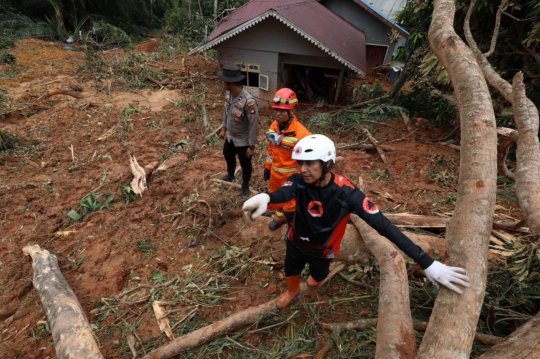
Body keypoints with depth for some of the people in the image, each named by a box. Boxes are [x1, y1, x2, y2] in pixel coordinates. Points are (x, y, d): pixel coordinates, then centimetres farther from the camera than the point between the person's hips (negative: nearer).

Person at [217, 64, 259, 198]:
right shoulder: (228, 93, -11)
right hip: (230, 136, 8)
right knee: (228, 156, 32)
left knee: (245, 165, 16)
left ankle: (245, 186, 44)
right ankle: (230, 176, 61)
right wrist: (224, 128, 18)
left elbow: (254, 126, -26)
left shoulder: (248, 101, -35)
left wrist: (252, 146, -20)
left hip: (243, 141, -8)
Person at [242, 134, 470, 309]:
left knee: (317, 278, 27)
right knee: (290, 274, 24)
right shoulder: (299, 181, -28)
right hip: (296, 242, 2)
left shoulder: (346, 193, -34)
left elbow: (384, 226, -37)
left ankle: (318, 272, 65)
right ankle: (293, 291, 60)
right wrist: (264, 198, -78)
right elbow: (282, 194, -51)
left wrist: (427, 263, -42)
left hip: (322, 249, -1)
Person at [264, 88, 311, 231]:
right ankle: (280, 216, 57)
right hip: (275, 172, 7)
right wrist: (267, 167, 13)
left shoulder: (301, 133, -28)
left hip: (291, 176, -7)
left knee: (290, 204, 9)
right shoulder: (273, 126, -6)